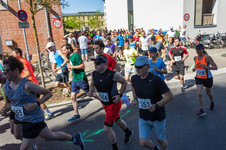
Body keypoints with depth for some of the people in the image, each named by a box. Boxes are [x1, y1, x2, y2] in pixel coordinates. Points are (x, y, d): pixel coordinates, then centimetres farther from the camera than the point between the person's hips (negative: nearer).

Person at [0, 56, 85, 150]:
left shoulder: (27, 85, -23)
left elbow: (48, 93, -14)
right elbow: (8, 102, 16)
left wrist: (36, 104, -26)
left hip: (33, 120, -7)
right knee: (50, 136, 20)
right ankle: (74, 138, 39)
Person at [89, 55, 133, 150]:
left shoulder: (113, 74, -25)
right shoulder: (94, 74, -8)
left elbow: (124, 83, -11)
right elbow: (92, 84, 10)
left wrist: (120, 95, -18)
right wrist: (91, 91, -10)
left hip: (114, 104, -7)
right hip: (104, 104, 7)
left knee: (107, 129, -6)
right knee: (117, 120, 28)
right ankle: (128, 132, 58)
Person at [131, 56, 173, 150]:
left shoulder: (156, 79, -23)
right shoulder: (134, 78, -8)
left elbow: (170, 96, -19)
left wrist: (156, 105, -29)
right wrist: (135, 99, 3)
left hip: (158, 117, -3)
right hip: (143, 117, 4)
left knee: (160, 140, 16)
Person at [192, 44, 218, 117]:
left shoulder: (207, 57, -17)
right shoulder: (195, 58, -1)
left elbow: (215, 67, -19)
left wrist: (205, 67, -32)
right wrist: (195, 68, -3)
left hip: (208, 78, -3)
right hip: (198, 78, 3)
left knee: (208, 92, 18)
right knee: (199, 93, -12)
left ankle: (212, 102, 51)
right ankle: (202, 110, -2)